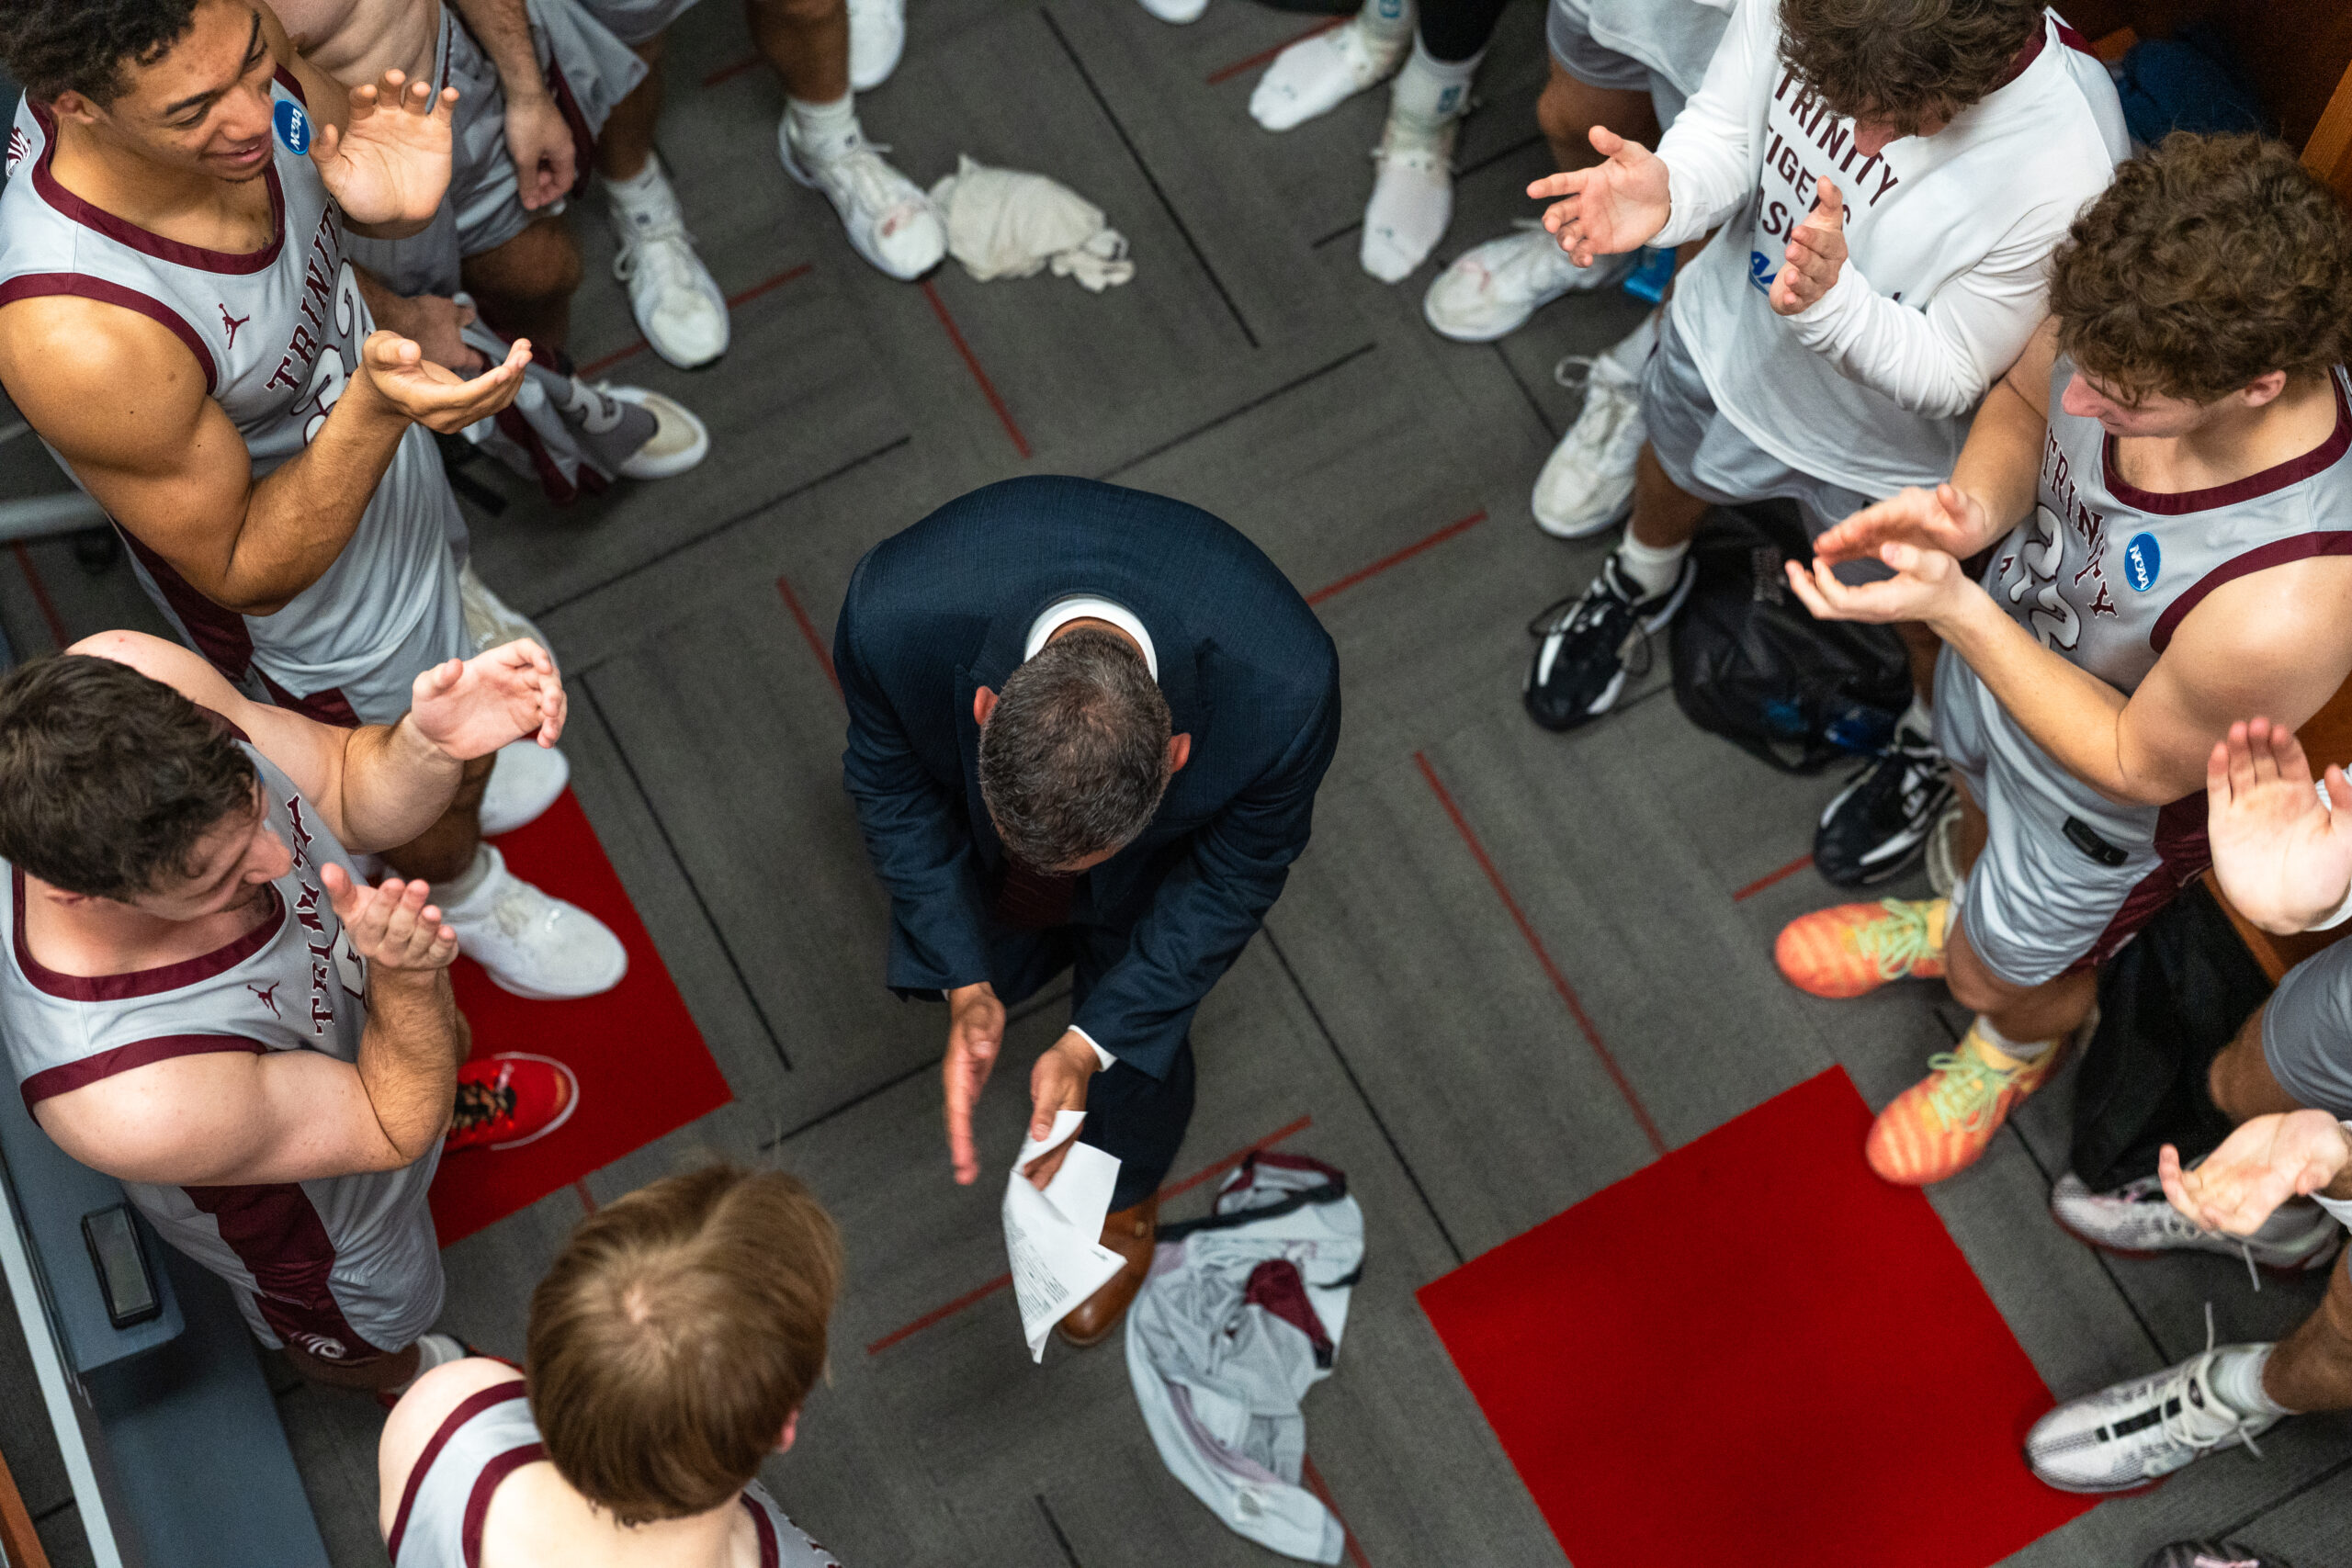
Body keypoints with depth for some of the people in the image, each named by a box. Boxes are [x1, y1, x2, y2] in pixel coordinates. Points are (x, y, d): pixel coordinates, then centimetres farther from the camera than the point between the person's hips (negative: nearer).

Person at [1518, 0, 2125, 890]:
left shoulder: (2065, 171, -43)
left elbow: (1948, 372, -29)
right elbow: (1723, 128, -17)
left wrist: (1830, 300, -49)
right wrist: (1665, 192, -41)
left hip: (1887, 446, -3)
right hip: (1727, 333, 4)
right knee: (1673, 469, 35)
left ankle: (1934, 747, 62)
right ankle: (1643, 586, 72)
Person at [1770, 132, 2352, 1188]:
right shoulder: (2131, 324, -33)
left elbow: (2139, 769, -28)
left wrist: (1955, 613, -34)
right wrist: (1973, 511, -30)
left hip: (2109, 801, -4)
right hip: (2004, 635, 4)